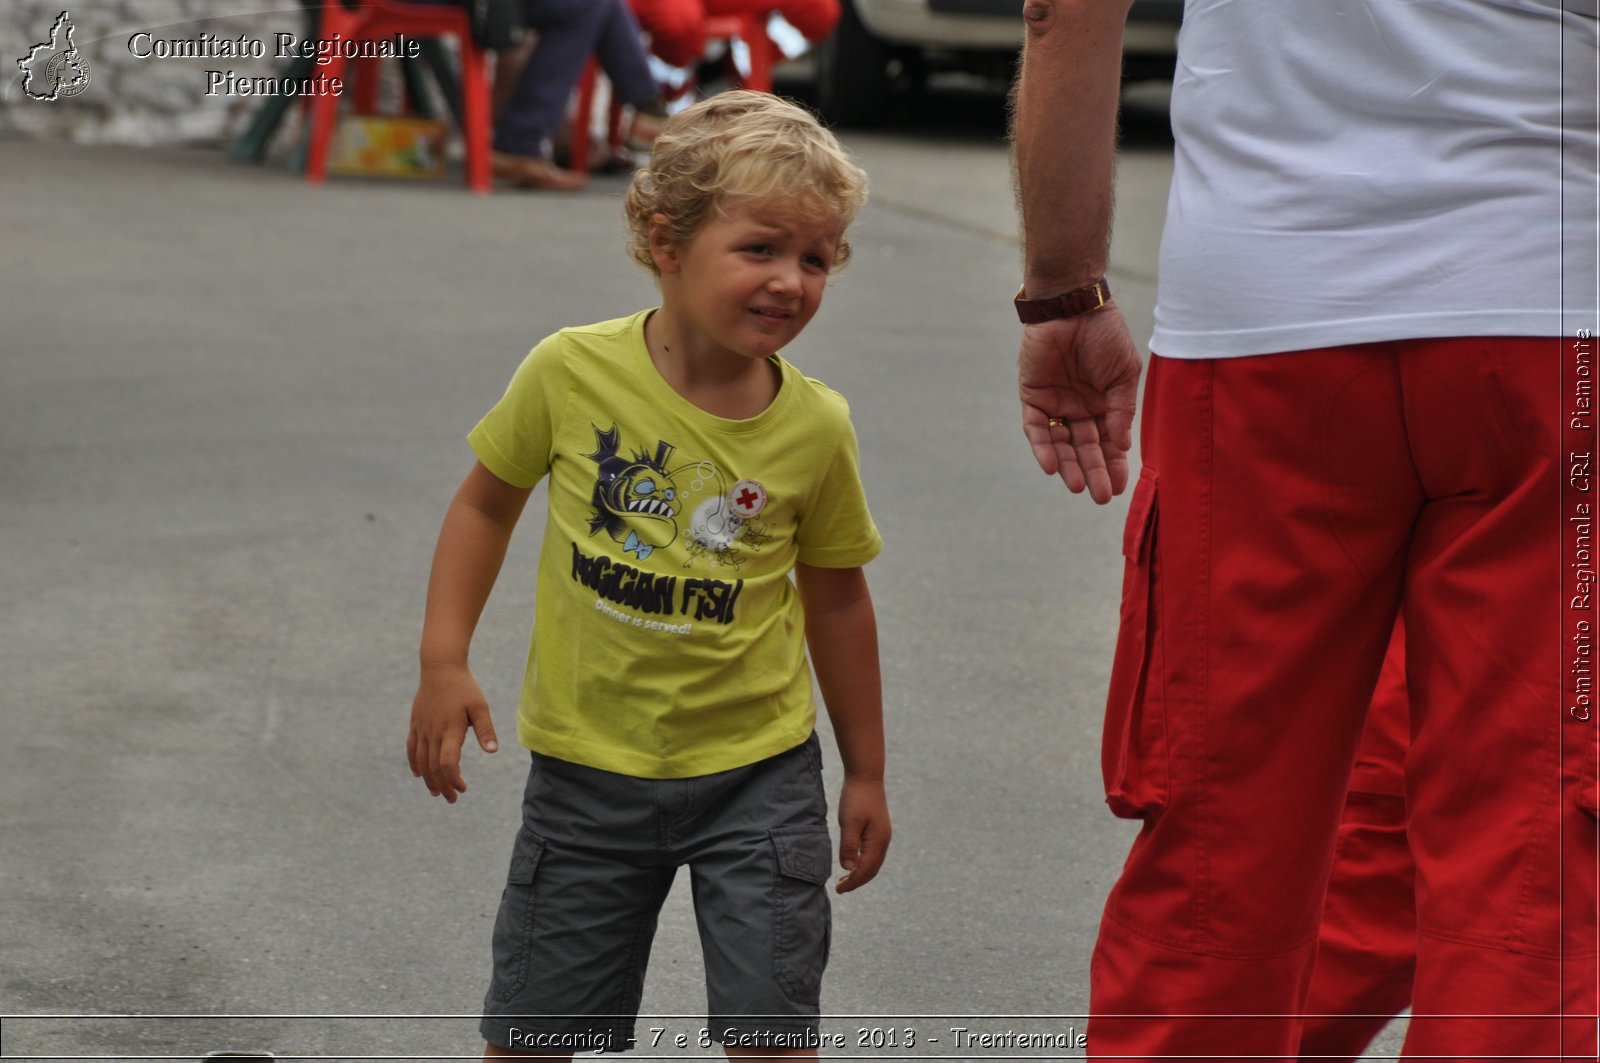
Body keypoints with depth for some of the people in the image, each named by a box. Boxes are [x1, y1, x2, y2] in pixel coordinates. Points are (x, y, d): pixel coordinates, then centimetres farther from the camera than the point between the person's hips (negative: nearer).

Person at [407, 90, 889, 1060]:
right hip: (589, 766, 0)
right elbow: (488, 501, 4)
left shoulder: (815, 428, -9)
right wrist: (444, 663, -3)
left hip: (756, 771, 0)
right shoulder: (573, 372, -12)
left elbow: (836, 595, 5)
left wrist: (866, 773, 11)